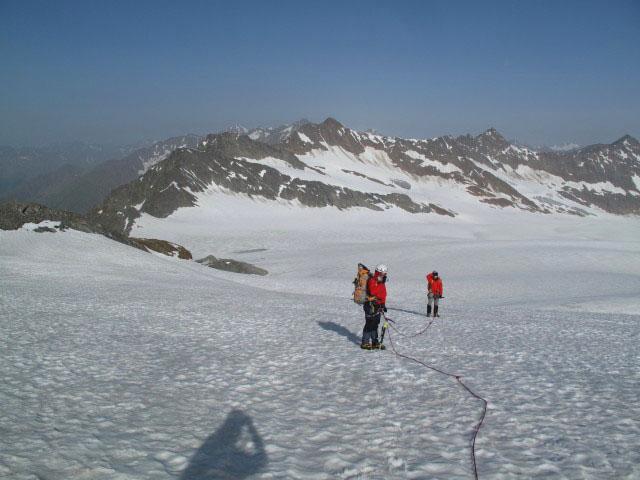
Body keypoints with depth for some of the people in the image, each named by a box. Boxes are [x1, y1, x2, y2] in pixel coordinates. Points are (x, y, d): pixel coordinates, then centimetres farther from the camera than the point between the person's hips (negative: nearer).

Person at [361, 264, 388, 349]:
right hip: (370, 305, -9)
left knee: (375, 324, 12)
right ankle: (365, 343, -2)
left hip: (377, 306, 9)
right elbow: (373, 292, -27)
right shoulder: (372, 280, -12)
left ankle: (374, 342, 19)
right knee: (369, 324, -8)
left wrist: (383, 305, 14)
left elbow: (383, 295, 23)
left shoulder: (381, 283, 16)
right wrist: (381, 284, -25)